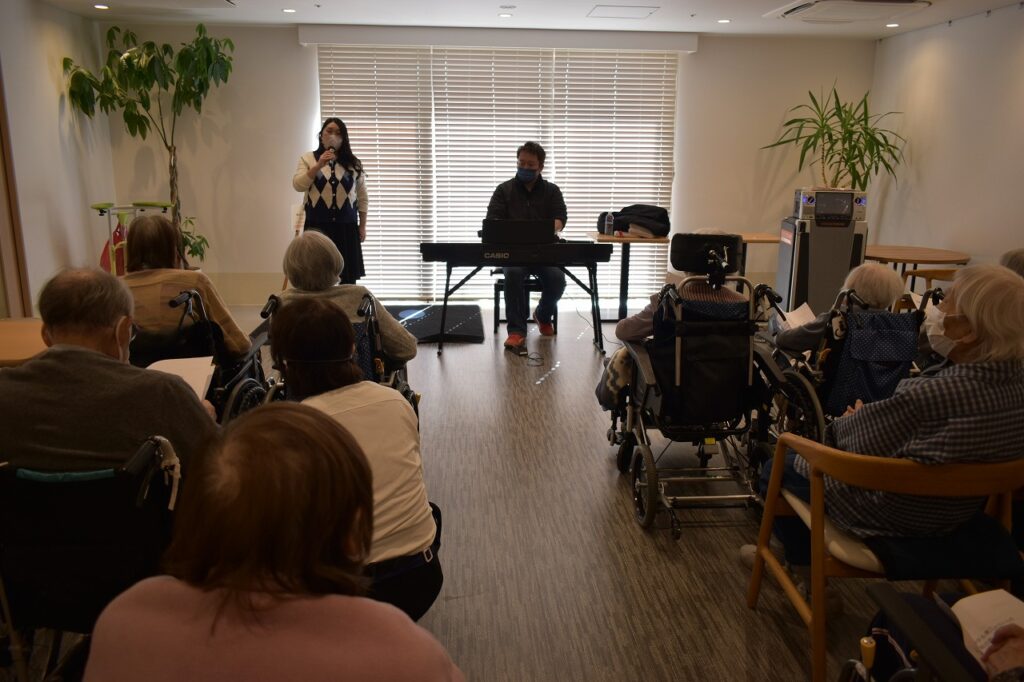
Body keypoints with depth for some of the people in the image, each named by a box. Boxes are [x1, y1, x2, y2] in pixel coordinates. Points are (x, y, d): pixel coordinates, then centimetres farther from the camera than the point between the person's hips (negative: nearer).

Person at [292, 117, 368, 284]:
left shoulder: (353, 163, 10)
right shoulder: (308, 158, 7)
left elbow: (362, 197, 11)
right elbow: (298, 185, -6)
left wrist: (362, 226, 5)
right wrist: (318, 166, -16)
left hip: (347, 226, 1)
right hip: (317, 225, -1)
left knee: (348, 277, 1)